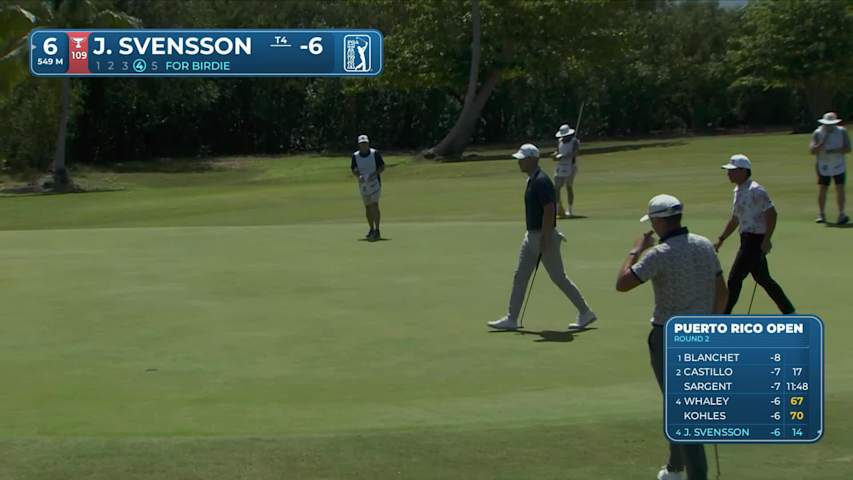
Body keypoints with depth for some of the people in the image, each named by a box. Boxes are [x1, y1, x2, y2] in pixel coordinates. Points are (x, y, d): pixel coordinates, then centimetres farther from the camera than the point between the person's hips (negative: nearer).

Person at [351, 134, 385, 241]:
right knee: (367, 207, 11)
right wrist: (359, 176, -16)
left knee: (374, 205, -16)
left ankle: (377, 231, -18)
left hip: (375, 183, -4)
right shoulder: (355, 155, 0)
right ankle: (371, 229, 26)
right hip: (363, 184, 4)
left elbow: (382, 167, -3)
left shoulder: (375, 153, -7)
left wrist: (374, 174, -19)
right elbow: (353, 169, 5)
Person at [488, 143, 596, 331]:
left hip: (544, 236, -10)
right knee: (520, 277, 7)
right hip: (532, 235, 10)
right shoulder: (531, 180, 12)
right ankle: (511, 319, 10)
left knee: (558, 277, 0)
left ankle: (585, 312, 12)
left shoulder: (541, 182, -20)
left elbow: (549, 211, -24)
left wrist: (544, 240, -23)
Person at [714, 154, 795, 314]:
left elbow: (772, 214, -22)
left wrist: (766, 240, -25)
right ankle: (789, 312, 24)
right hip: (748, 240, 10)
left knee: (734, 279, -5)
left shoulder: (755, 190, -17)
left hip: (756, 240, -10)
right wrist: (721, 240, 20)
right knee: (764, 279, 16)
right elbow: (735, 219, 23)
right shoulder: (738, 191, 13)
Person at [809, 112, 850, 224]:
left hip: (839, 165, 0)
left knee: (840, 188, -5)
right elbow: (812, 151, -10)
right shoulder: (817, 133, -4)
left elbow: (848, 149, -5)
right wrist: (823, 142, -22)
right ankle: (821, 214, 10)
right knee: (822, 190, 0)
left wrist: (834, 151, -19)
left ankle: (841, 214, -2)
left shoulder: (842, 131, -1)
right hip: (823, 166, 0)